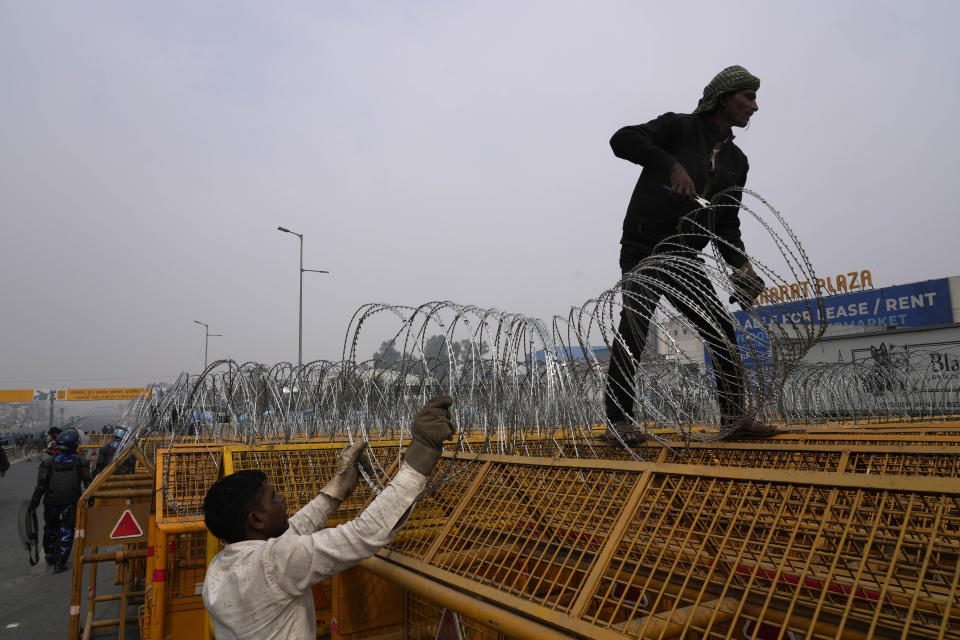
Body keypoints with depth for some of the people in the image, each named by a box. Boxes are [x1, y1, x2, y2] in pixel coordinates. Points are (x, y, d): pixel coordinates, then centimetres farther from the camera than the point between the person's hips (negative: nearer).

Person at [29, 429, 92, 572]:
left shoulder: (48, 461, -7)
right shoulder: (80, 461, -7)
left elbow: (41, 485, -7)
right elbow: (87, 482, -4)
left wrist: (34, 502, 3)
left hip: (51, 501, 1)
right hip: (71, 501, -1)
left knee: (50, 528, 22)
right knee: (66, 530, 8)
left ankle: (50, 556, 39)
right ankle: (60, 563, 5)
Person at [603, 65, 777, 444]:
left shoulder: (737, 161, 16)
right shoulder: (678, 126, 0)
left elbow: (726, 225, 15)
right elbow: (623, 140, -17)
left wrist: (741, 265, -2)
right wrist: (673, 165, -28)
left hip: (683, 258, 6)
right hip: (643, 250, -6)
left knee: (722, 331, -2)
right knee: (634, 328, -16)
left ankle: (733, 417, 5)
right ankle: (618, 421, -12)